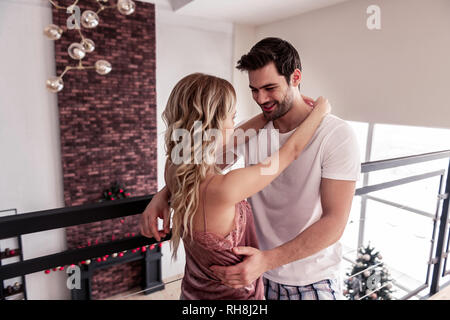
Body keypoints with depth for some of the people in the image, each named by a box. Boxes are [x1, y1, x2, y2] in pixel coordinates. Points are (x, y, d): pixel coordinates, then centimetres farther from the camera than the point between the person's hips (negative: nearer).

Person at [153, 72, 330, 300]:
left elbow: (236, 139, -1)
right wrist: (320, 110, -4)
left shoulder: (174, 168, -14)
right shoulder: (223, 189, -35)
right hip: (232, 294, -7)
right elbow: (292, 150, -21)